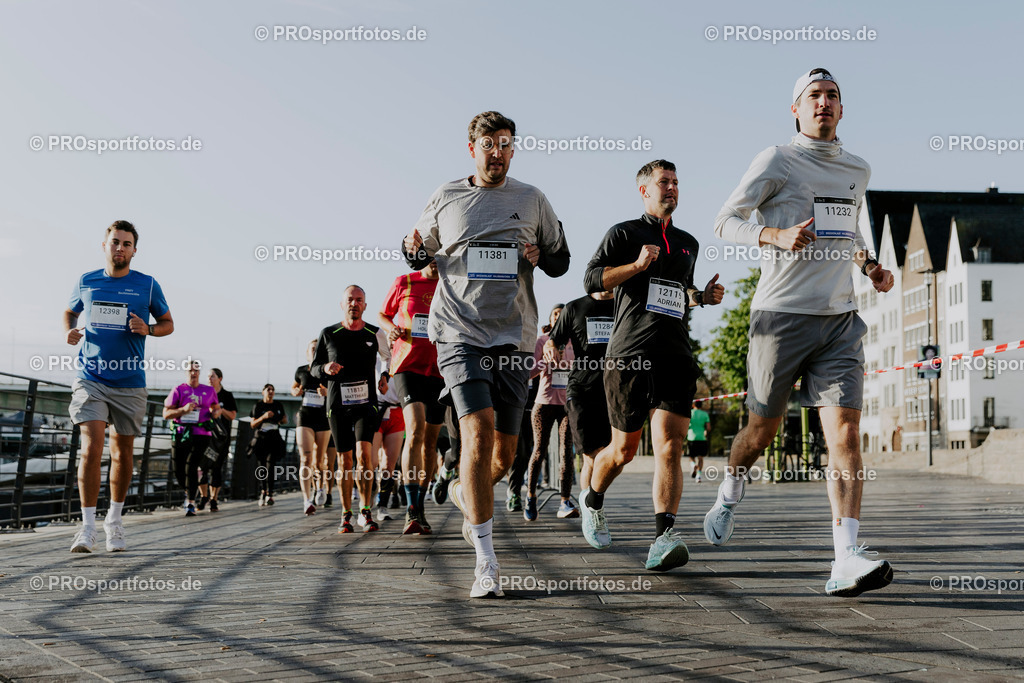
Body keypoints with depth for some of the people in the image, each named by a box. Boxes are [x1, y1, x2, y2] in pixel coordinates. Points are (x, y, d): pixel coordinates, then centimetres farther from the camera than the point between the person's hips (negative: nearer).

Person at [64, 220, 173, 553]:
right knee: (91, 447, -14)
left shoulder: (147, 285, 3)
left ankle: (114, 518, 29)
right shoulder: (86, 282, 6)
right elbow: (70, 311, 24)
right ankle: (88, 526, -10)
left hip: (130, 383, 1)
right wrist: (69, 331, 2)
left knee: (122, 452, 9)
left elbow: (168, 323, 12)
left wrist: (148, 329, -9)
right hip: (91, 378, 0)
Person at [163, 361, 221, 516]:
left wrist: (216, 413, 2)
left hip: (201, 435, -1)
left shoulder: (209, 391, 11)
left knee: (191, 465, -17)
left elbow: (216, 408, 26)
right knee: (178, 470, 4)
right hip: (180, 435, 1)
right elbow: (166, 414, 0)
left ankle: (191, 503, -11)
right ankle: (188, 491, 36)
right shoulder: (178, 390, 5)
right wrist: (184, 409, -15)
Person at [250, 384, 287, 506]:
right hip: (261, 440, 0)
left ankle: (269, 494, -17)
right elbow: (252, 425, -1)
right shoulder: (258, 406, 4)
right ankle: (263, 491, 25)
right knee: (262, 467, 5)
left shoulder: (278, 405, 11)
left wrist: (284, 419, -2)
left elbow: (285, 421, 23)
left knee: (270, 465, -14)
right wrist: (263, 417, -16)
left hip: (274, 439, 0)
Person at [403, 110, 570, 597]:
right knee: (478, 430, -21)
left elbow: (561, 260, 18)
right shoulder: (446, 198, 9)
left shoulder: (531, 200, 11)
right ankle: (486, 563, -19)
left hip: (514, 336, 3)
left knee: (504, 455, 6)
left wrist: (542, 256, -5)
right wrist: (415, 250, -3)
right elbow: (420, 253, 20)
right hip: (460, 332, -2)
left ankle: (465, 492, 42)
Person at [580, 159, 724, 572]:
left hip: (676, 355, 4)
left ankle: (664, 538, -23)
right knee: (624, 449, 6)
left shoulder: (688, 244, 24)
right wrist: (637, 265, -15)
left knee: (670, 447, -14)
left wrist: (703, 297, 17)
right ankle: (592, 501, 35)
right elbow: (592, 279, -3)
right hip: (629, 354, -3)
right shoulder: (624, 233, 7)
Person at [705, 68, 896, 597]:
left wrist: (869, 265, 12)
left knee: (845, 432, -11)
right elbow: (726, 221, -2)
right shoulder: (777, 161, -2)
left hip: (839, 318, 4)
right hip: (781, 313, -3)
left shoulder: (857, 170, 15)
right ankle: (730, 492, 40)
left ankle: (847, 559, -15)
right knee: (763, 427, 7)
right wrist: (776, 236, -20)